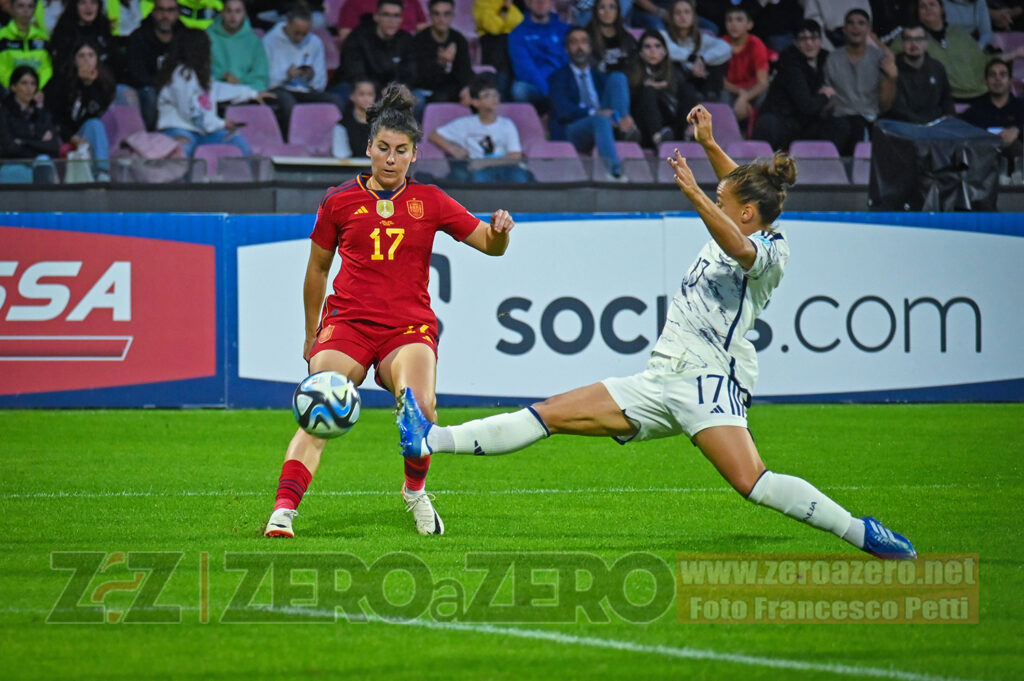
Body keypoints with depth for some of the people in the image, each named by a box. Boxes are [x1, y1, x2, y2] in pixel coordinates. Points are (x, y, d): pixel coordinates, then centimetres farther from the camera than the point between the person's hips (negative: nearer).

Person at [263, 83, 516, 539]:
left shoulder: (429, 202, 9)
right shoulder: (340, 201, 8)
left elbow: (490, 245, 10)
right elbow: (317, 267, 19)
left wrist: (499, 230, -15)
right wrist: (311, 334, 23)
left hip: (409, 325, 0)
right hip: (347, 322, 0)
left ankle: (415, 492, 3)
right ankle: (283, 511, -27)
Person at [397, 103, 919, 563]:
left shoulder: (769, 251, -7)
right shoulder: (739, 233, 19)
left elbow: (741, 250, -31)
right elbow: (739, 187, 41)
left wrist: (695, 196, -40)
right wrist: (709, 145, 37)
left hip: (709, 380, -9)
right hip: (662, 381, 9)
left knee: (753, 483, -28)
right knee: (551, 414, 5)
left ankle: (862, 533, -21)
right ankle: (430, 441, 4)